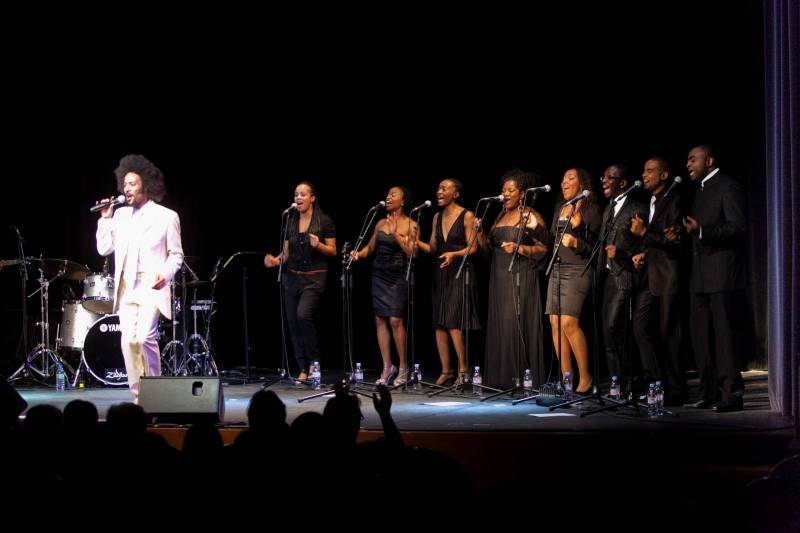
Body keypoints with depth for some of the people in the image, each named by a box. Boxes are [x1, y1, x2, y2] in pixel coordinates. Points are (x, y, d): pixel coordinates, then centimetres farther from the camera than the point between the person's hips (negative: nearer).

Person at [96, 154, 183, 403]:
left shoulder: (166, 217, 3)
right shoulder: (120, 215, 15)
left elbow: (176, 255, 5)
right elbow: (104, 249, 12)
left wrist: (165, 273, -12)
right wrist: (106, 219, 4)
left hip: (152, 287, -5)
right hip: (127, 288, 5)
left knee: (144, 338, -18)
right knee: (128, 341, -1)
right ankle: (138, 396, 8)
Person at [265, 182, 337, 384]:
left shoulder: (324, 221, -3)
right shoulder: (290, 222, 10)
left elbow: (333, 251, -1)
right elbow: (286, 251, 14)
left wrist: (318, 245, -20)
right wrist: (276, 260, -5)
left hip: (314, 278, -5)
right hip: (292, 277, 5)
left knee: (303, 315, -24)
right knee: (293, 322, 2)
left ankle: (314, 360, -5)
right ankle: (304, 370, 10)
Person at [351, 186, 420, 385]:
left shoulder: (410, 225, -2)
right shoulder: (381, 223, 11)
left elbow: (412, 253, -10)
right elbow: (370, 247, 15)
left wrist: (396, 234, -16)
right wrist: (358, 254, -5)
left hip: (398, 277, -5)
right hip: (379, 274, 5)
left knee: (395, 320, -13)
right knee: (380, 319, 2)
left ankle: (403, 367, -1)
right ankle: (387, 368, 9)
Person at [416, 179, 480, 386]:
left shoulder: (466, 216, -5)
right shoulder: (437, 217, 14)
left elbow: (472, 247, -8)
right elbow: (432, 248, 13)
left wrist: (454, 254, -24)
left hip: (460, 273, -7)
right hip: (441, 273, 7)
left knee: (453, 323, -12)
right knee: (439, 323, 3)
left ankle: (463, 369, -3)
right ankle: (446, 370, 9)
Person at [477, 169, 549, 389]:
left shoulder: (531, 217, -4)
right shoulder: (500, 217, 17)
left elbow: (543, 249, -9)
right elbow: (488, 247, 16)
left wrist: (519, 248, -20)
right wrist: (480, 231, -1)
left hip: (520, 278, -7)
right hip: (499, 278, 7)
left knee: (517, 323, -11)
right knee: (499, 324, 3)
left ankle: (521, 377, -9)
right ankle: (502, 377, 6)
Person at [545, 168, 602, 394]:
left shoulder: (590, 209, -2)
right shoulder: (560, 209, 19)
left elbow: (596, 245, -6)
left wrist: (576, 243, -21)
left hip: (578, 269, -7)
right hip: (557, 268, 7)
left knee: (569, 322, -18)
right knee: (555, 322, 1)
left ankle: (585, 376, -9)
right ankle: (566, 378, 6)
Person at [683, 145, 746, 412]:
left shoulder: (728, 187, -7)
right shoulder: (701, 191, 21)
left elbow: (737, 227, -17)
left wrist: (701, 230, -24)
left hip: (722, 274, -9)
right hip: (701, 275, 9)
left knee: (723, 333, -9)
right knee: (700, 335, 8)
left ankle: (732, 394, -6)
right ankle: (709, 393, 13)